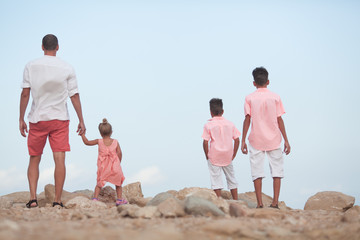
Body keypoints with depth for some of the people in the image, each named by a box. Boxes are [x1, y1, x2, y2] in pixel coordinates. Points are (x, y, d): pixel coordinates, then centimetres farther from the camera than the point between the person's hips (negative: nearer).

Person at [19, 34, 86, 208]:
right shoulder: (67, 69, -1)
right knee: (59, 159, -1)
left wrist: (21, 119, 2)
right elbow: (74, 96, 0)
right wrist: (81, 120, 6)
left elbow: (25, 94, -3)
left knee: (34, 160, 10)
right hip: (60, 119, -1)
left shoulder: (31, 66, 0)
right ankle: (57, 201, -5)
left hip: (37, 119, 1)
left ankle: (33, 198, -2)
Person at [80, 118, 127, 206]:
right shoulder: (115, 142, 1)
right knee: (118, 183, 17)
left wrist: (83, 134, 22)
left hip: (103, 168, 0)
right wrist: (118, 163, 11)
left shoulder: (99, 141, 0)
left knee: (99, 184, 11)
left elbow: (87, 142, 9)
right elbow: (119, 153, -2)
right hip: (114, 166, 0)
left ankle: (95, 198, -2)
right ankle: (119, 199, 17)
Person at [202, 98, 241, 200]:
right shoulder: (230, 124, 4)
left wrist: (207, 156, 1)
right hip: (228, 157, 4)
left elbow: (205, 142, -11)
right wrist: (233, 155, 11)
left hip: (214, 157, -4)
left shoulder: (208, 125, -6)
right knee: (231, 178, 16)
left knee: (216, 181, 1)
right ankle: (236, 201, 21)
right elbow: (237, 140, 3)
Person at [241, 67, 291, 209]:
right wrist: (286, 140, 4)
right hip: (273, 140, 0)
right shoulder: (275, 97, 2)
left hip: (256, 140, 0)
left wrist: (243, 141, -1)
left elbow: (247, 120, -5)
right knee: (277, 169, 7)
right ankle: (275, 202, 0)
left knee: (257, 172, 1)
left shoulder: (249, 98, 0)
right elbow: (279, 120, 0)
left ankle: (260, 204, -3)